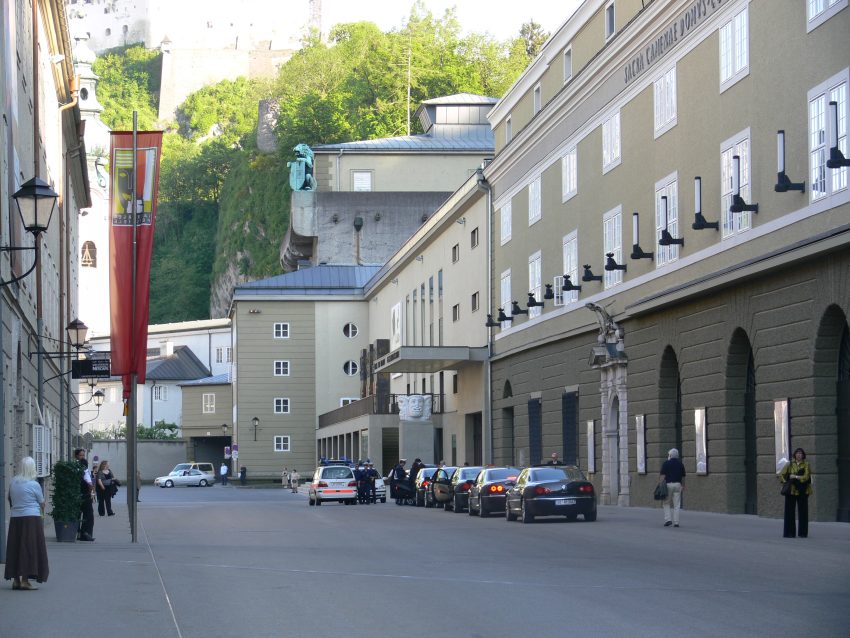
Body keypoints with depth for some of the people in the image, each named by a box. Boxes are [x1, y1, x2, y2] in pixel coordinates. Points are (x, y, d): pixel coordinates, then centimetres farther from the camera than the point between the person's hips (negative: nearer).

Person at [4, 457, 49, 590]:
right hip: (32, 518, -5)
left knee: (15, 549, 11)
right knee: (29, 548, -2)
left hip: (15, 518, 5)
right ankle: (25, 580, -6)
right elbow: (42, 503, 0)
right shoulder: (34, 484, -10)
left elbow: (10, 499, 15)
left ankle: (16, 579, 12)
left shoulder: (13, 482, 4)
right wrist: (42, 514, 20)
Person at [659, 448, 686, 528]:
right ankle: (676, 522, 2)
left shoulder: (666, 463, -2)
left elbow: (662, 476, -8)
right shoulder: (681, 464, 8)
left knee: (666, 503, 9)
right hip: (678, 485, 3)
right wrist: (683, 486, 24)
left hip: (668, 484, -3)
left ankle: (668, 519, -4)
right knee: (677, 505, 4)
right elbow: (683, 477, 13)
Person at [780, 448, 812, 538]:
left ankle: (803, 533, 9)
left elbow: (806, 477, -8)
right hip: (791, 491, 0)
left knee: (803, 512, 2)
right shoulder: (789, 464, 7)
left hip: (802, 492, 0)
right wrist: (785, 482, -5)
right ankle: (789, 532, 4)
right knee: (789, 511, -1)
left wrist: (796, 477, -12)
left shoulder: (806, 465, 3)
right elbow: (781, 475, 9)